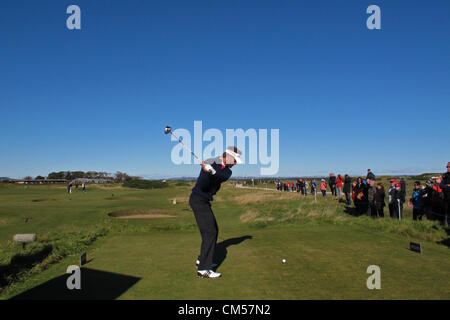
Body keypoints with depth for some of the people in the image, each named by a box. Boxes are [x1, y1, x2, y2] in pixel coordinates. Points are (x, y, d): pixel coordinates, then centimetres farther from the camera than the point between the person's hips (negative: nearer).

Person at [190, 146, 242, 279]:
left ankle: (202, 260, 29)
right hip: (198, 200, -9)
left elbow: (224, 176, -21)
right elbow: (203, 186, -19)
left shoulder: (227, 170, 4)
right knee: (210, 232, -14)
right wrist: (206, 173, -36)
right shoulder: (209, 162, -13)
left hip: (204, 201, 9)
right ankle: (203, 269, -13)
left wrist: (212, 171, -39)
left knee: (213, 230, 16)